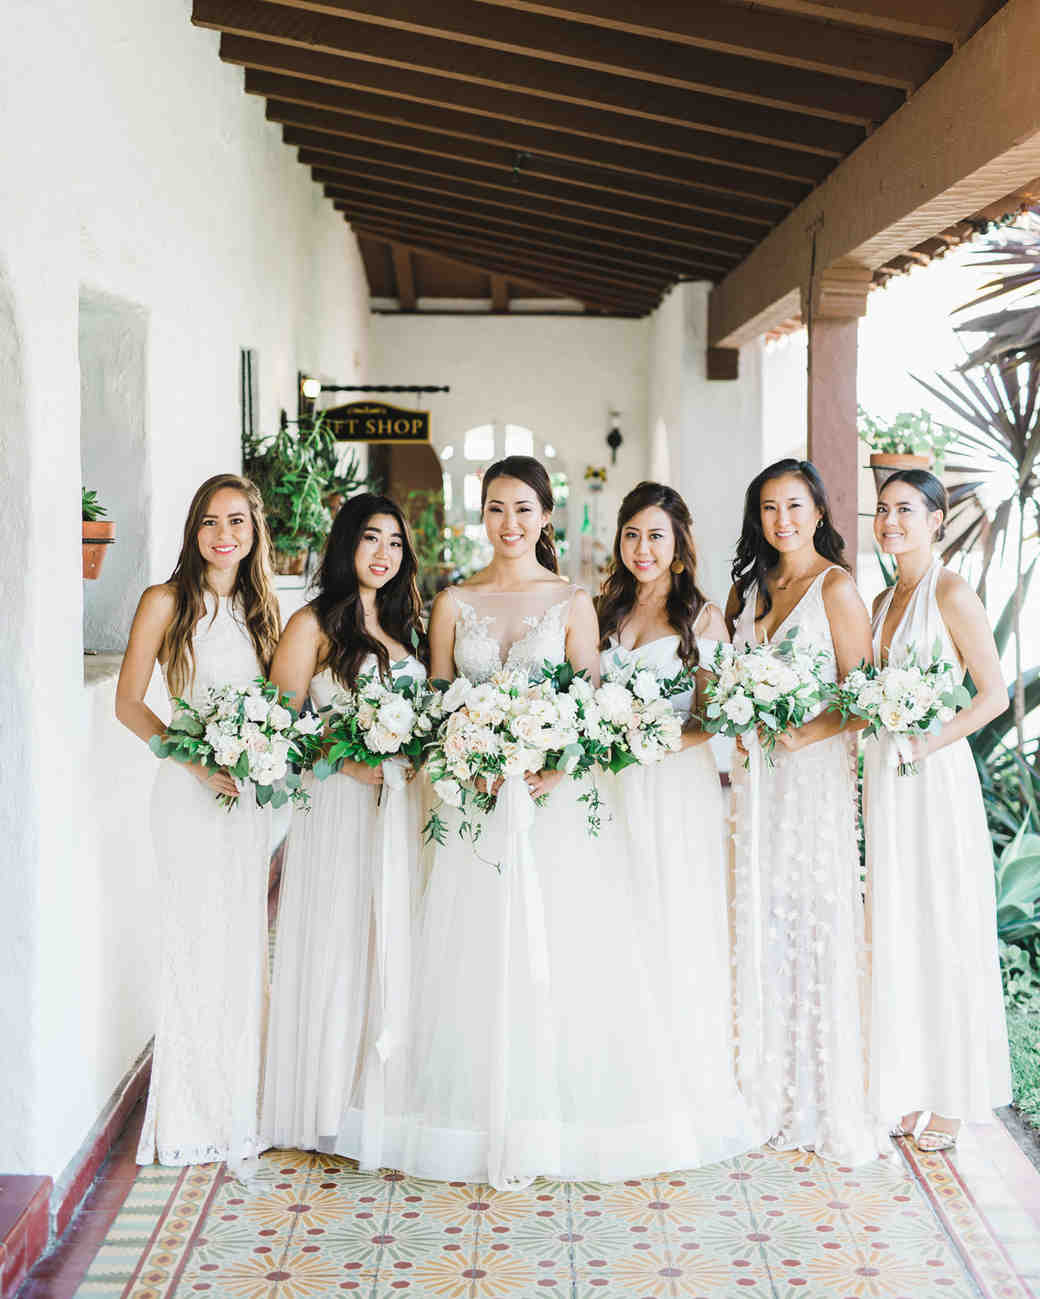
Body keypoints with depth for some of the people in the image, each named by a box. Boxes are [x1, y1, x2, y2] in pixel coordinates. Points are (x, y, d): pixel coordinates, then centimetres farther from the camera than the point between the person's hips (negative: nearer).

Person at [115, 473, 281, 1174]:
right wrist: (195, 759, -15)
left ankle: (241, 1110, 20)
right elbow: (128, 702, -5)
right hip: (191, 791, -4)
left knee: (246, 947, 8)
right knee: (196, 944, 0)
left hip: (252, 793, 4)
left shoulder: (261, 605, 11)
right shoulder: (167, 602, -4)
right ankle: (194, 1113, 13)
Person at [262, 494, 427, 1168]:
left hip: (400, 805, 6)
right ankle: (327, 1105, 10)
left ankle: (383, 1099, 20)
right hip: (338, 806, -6)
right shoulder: (313, 624, -3)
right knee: (335, 947, -1)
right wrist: (346, 760, -19)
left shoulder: (403, 624, 16)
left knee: (393, 946, 9)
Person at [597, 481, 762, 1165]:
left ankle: (691, 1091, 14)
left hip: (679, 783, -3)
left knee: (678, 927, 0)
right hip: (612, 787, 3)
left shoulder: (704, 617, 2)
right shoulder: (605, 611, 12)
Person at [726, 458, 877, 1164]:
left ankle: (831, 1103, 8)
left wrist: (805, 733, -20)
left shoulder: (836, 586, -5)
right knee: (763, 920, 7)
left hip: (817, 766, -6)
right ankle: (772, 1088, 19)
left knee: (819, 919, -3)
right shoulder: (749, 586, 14)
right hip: (758, 772, 6)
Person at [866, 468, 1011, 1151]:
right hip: (885, 775, 7)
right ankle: (909, 1087, 21)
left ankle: (952, 1098, 14)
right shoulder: (884, 600, 14)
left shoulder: (951, 593, -8)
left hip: (936, 775, -7)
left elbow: (994, 694, -12)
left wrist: (929, 742, -19)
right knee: (897, 932, 10)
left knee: (943, 930, 1)